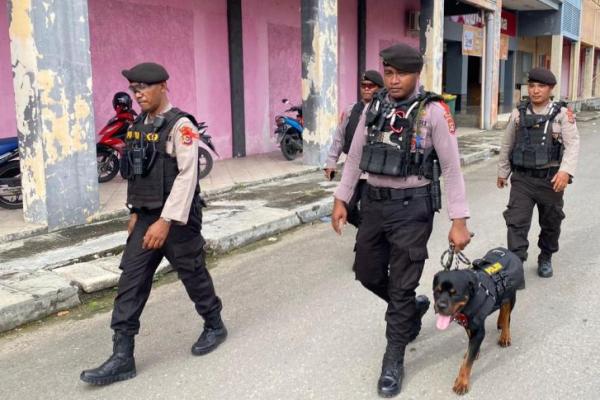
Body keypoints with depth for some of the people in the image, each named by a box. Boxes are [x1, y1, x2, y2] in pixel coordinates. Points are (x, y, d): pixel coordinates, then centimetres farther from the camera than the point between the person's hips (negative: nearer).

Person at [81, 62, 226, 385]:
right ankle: (122, 357, 8)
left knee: (193, 276, 9)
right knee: (131, 281, 2)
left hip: (177, 218, -7)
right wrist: (136, 212, 16)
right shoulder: (137, 126, 10)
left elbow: (187, 176, -20)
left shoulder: (179, 125, -14)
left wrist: (167, 220, -23)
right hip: (146, 217, 7)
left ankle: (214, 326, 34)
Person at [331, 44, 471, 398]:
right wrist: (341, 199, 9)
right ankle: (412, 310, 44)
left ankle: (394, 360, 21)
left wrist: (459, 221, -14)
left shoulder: (434, 112, -11)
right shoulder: (374, 107, 5)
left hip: (412, 207, -5)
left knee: (401, 286, 3)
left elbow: (452, 168, -11)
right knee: (368, 274, 16)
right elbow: (355, 157, 11)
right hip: (374, 203, 6)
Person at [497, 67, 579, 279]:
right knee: (516, 222, -8)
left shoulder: (562, 114, -4)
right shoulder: (519, 113, 4)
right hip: (522, 178, 1)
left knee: (551, 222, 15)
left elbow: (572, 144, -13)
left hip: (551, 179, -1)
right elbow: (507, 145, 13)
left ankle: (546, 259, 37)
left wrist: (566, 171, -27)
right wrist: (502, 172, 17)